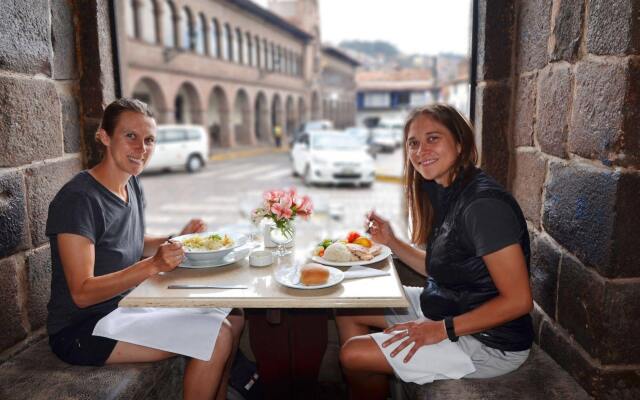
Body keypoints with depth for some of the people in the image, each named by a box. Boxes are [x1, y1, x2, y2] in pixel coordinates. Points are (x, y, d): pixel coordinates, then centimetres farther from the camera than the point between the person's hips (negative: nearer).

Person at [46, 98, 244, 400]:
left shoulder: (133, 186, 5)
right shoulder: (78, 199, -21)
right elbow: (82, 293, -23)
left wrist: (176, 240, 2)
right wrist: (153, 265, -34)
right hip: (82, 331, -8)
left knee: (233, 322, 2)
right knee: (215, 338, -21)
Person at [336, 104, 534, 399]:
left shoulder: (485, 204, -26)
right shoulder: (445, 194, 3)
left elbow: (519, 300, -24)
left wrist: (442, 330, -22)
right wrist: (391, 242, -4)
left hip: (489, 342, -9)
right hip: (443, 307, 9)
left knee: (353, 355, -12)